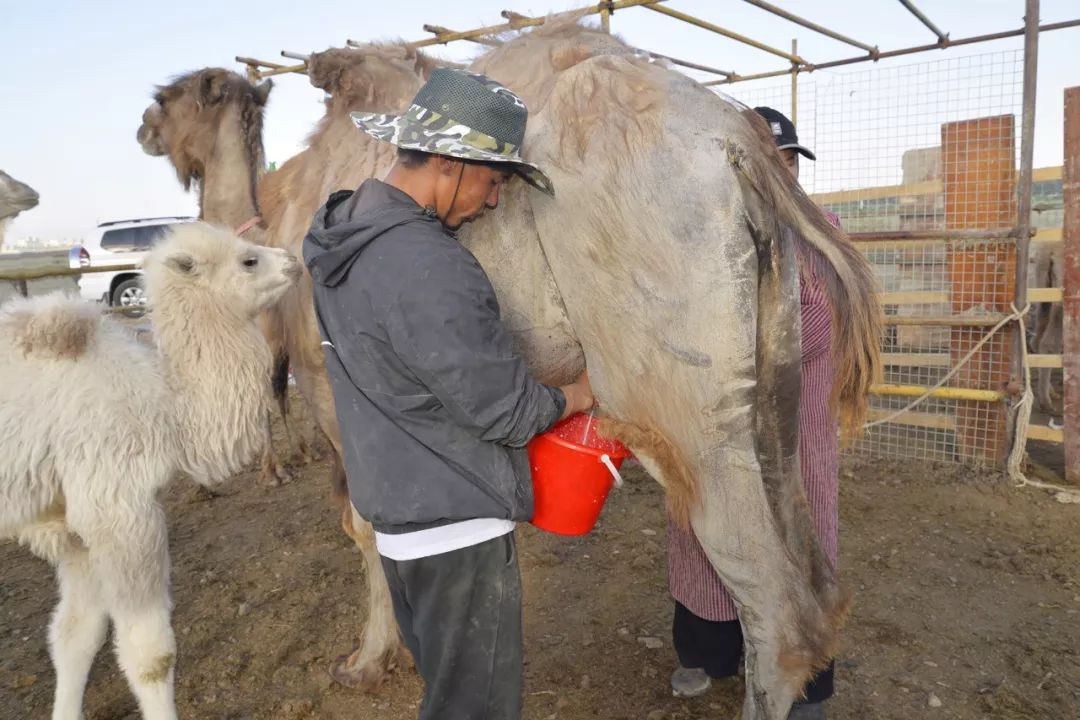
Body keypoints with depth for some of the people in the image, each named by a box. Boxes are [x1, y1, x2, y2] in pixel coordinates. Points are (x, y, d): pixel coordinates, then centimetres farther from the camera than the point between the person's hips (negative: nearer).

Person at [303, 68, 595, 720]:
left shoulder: (350, 236, 3)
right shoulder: (427, 266, -27)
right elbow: (503, 409, -22)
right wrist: (575, 397, -2)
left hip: (395, 508, 9)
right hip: (458, 526, -9)